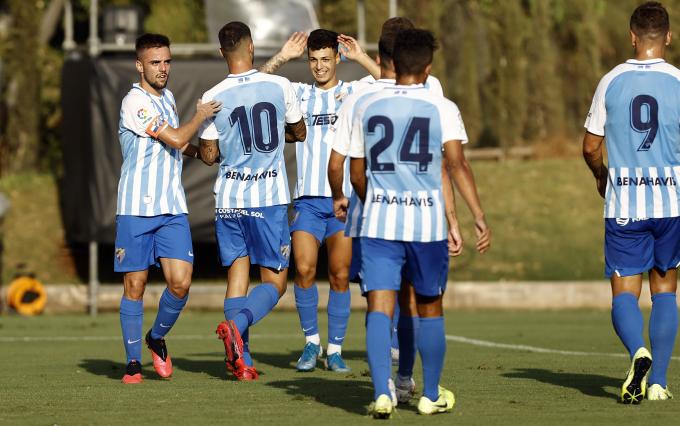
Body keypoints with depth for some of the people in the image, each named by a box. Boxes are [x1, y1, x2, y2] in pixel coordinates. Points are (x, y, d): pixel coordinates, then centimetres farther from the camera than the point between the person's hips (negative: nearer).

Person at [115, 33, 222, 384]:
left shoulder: (166, 97, 15)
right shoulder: (135, 102, -12)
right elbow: (175, 138, -15)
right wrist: (201, 116, -1)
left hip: (173, 209, 6)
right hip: (136, 210, -6)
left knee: (180, 283, -6)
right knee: (135, 285, -1)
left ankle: (157, 338, 18)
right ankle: (133, 362, 9)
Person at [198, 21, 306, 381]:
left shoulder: (213, 98, -4)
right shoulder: (280, 86, -3)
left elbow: (209, 155, 4)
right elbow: (299, 133, 13)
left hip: (229, 199, 2)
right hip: (268, 197, -2)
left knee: (237, 276, 9)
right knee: (274, 282, 4)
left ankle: (241, 361, 2)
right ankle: (236, 325, -24)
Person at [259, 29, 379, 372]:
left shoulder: (355, 92, 6)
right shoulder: (298, 94, 11)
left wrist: (361, 58, -11)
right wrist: (282, 58, -7)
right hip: (308, 199, 1)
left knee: (340, 277, 0)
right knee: (304, 269, -13)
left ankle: (335, 350, 10)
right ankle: (311, 343, 2)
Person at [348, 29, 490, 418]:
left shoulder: (367, 107, 8)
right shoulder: (442, 108, -1)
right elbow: (458, 165, -12)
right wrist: (479, 217, -12)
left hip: (379, 222, 1)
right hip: (427, 222, -1)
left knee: (380, 308, -3)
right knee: (430, 309, 14)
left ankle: (382, 393, -20)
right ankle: (431, 396, 23)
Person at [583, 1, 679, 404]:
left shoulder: (611, 82, 1)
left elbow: (590, 148, 6)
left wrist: (601, 175, 27)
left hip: (623, 203, 0)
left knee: (624, 292, 3)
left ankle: (638, 352, -26)